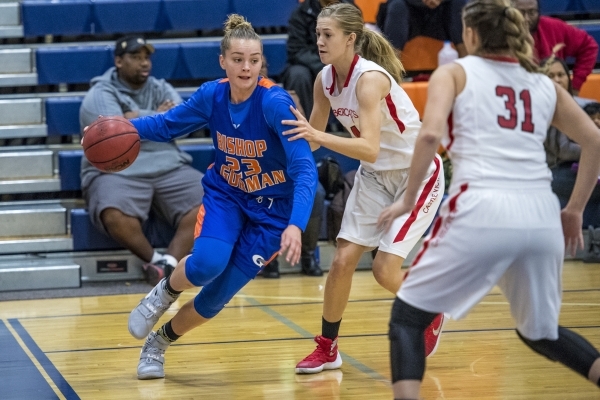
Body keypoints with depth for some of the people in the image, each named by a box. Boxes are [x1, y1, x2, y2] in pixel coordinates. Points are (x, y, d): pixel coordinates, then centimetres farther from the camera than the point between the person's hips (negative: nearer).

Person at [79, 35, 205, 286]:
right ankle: (155, 260, -16)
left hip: (169, 168, 4)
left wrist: (140, 119, -8)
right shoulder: (100, 95, 1)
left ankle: (170, 262, -33)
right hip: (117, 172, -4)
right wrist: (158, 117, -2)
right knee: (115, 216, -37)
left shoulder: (162, 89, 17)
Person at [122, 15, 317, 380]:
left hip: (271, 210, -2)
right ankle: (164, 292, 6)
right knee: (206, 263, -28)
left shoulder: (276, 102, -27)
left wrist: (295, 225, -47)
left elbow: (304, 169, -33)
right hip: (225, 194, 2)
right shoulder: (213, 95, -12)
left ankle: (159, 343, 27)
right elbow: (167, 124, 6)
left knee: (216, 297, -2)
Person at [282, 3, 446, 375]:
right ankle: (327, 348, 12)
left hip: (418, 173, -7)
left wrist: (317, 135, -48)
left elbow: (369, 148, -40)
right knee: (343, 260, -2)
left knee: (385, 269, -11)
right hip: (375, 176, 7)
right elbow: (313, 138, 6)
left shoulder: (370, 78, -29)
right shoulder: (325, 79, -7)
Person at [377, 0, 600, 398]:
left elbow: (431, 134, -7)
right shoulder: (544, 84, 21)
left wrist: (409, 199, 0)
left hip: (481, 211, -4)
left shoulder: (455, 72, 10)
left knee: (407, 314, 10)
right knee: (540, 332, 25)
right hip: (540, 215, 4)